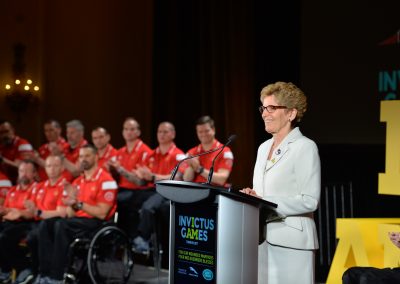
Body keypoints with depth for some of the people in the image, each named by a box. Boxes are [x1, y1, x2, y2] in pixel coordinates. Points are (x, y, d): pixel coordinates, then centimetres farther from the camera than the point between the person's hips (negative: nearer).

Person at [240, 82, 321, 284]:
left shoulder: (305, 147, -8)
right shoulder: (264, 147, 15)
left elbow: (309, 201, -15)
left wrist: (263, 202, -19)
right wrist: (251, 196, -2)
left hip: (291, 242, -7)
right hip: (262, 239, 7)